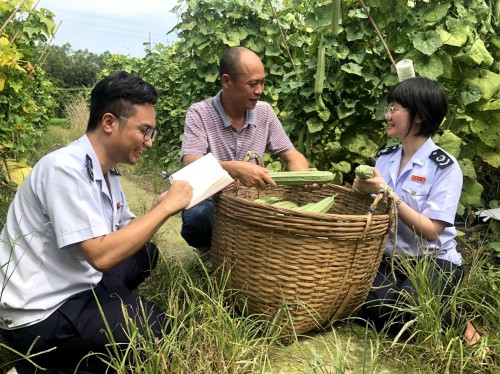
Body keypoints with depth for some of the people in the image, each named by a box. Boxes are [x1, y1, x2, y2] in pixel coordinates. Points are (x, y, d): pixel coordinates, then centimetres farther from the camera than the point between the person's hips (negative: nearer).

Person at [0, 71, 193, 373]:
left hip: (75, 284, 9)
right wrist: (166, 207, -23)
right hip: (42, 317, -9)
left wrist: (161, 207, -6)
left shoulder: (107, 170, 4)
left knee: (145, 252, 19)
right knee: (164, 333, -8)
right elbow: (101, 255, -30)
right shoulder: (65, 169, -23)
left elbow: (127, 232, 12)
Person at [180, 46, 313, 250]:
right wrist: (234, 169, -43)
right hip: (210, 199, -3)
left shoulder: (265, 112, 1)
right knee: (198, 215, -38)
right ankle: (212, 249, -1)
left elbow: (292, 156, 4)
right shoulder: (199, 113, -12)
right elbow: (191, 164, -25)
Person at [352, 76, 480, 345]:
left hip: (433, 261, -4)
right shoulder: (384, 158, 4)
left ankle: (457, 322, 1)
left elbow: (431, 231, -20)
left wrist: (386, 192, -25)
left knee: (406, 313, -30)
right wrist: (361, 191, -15)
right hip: (390, 259, 4)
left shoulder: (445, 167, -12)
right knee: (371, 308, -25)